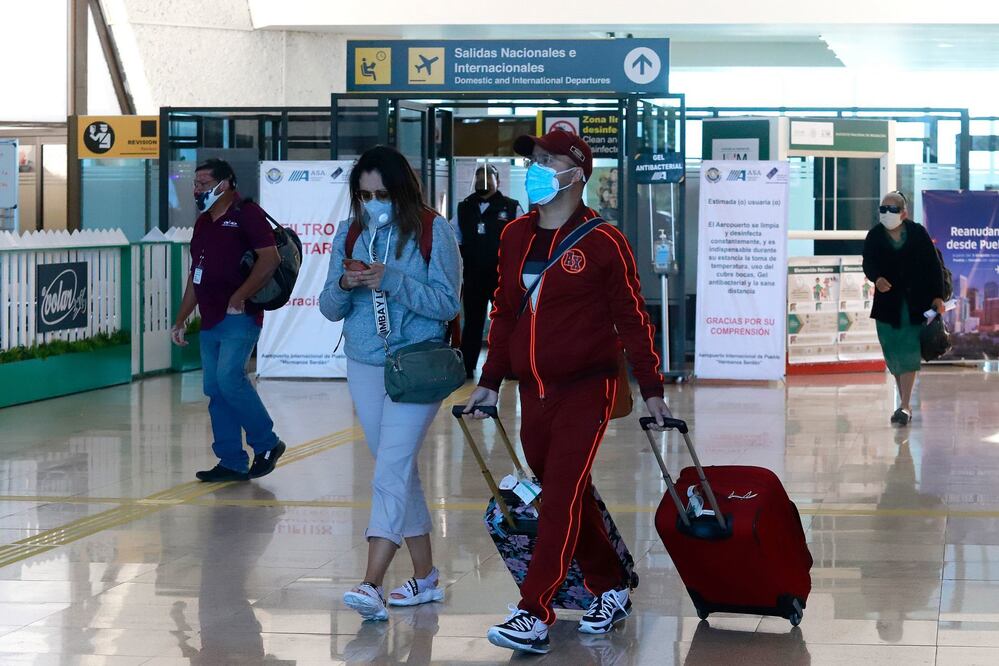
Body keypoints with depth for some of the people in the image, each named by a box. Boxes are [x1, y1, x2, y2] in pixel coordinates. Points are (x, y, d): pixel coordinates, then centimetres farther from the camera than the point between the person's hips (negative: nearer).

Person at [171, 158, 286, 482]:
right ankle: (232, 463, 9)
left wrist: (239, 297, -21)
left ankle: (266, 444, -3)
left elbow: (270, 258, -16)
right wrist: (181, 320, 21)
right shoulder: (203, 222, 18)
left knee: (229, 377, -20)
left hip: (239, 318, -8)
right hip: (210, 321, 9)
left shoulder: (246, 214, -6)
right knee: (215, 389, 5)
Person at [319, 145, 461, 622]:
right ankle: (425, 578, 23)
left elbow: (447, 303, -11)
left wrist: (391, 280, -21)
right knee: (400, 472, 13)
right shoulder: (349, 233, 7)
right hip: (364, 366, 6)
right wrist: (344, 285, -14)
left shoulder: (432, 230, -6)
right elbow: (330, 309, 8)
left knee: (391, 472, -16)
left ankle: (371, 585, -23)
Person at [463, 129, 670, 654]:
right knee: (569, 499, 13)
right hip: (534, 391, 6)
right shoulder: (515, 236, 9)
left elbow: (632, 317, -4)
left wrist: (651, 390, -2)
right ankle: (610, 591, 29)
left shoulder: (602, 241, -8)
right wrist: (489, 382, 15)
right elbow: (504, 313, 16)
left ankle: (534, 616, -12)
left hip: (586, 389, -6)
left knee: (562, 499, -10)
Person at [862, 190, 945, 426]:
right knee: (893, 355, 6)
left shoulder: (918, 233, -2)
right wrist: (877, 278, -29)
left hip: (915, 303, -2)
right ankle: (905, 404, 19)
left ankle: (905, 406, -10)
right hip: (888, 303, 2)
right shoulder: (875, 236, 1)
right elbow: (868, 263, -7)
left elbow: (933, 266, 0)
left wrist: (937, 296, -5)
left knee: (908, 353, -9)